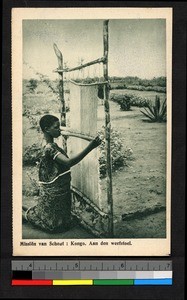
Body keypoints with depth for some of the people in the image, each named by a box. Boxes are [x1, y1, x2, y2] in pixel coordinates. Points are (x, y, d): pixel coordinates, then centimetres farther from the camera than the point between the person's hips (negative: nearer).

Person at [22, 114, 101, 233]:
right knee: (54, 225, 4)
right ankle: (23, 213, 19)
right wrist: (90, 147, -42)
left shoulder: (53, 146, 7)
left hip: (61, 191, 9)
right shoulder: (49, 148, -25)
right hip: (53, 194, -9)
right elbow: (68, 162, -37)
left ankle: (25, 209, 29)